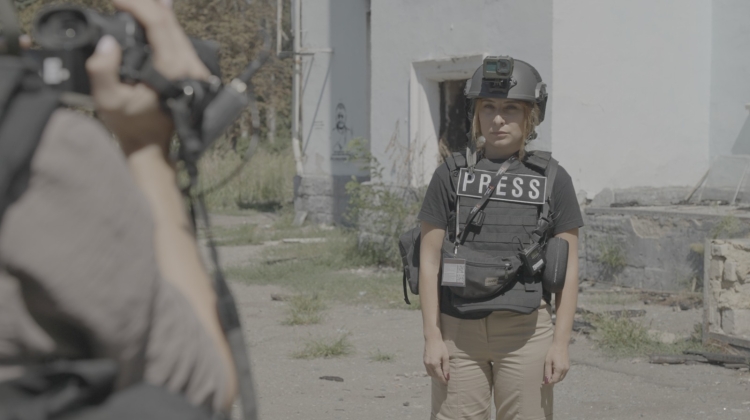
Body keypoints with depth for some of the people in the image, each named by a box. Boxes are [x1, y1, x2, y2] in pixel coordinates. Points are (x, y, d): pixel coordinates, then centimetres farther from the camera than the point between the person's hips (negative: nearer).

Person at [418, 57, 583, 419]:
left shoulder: (552, 181, 4)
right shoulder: (451, 176, 4)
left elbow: (569, 269, 4)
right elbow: (429, 260, 4)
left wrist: (561, 343, -2)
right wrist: (432, 337, -2)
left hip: (526, 333, 0)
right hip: (460, 333, 1)